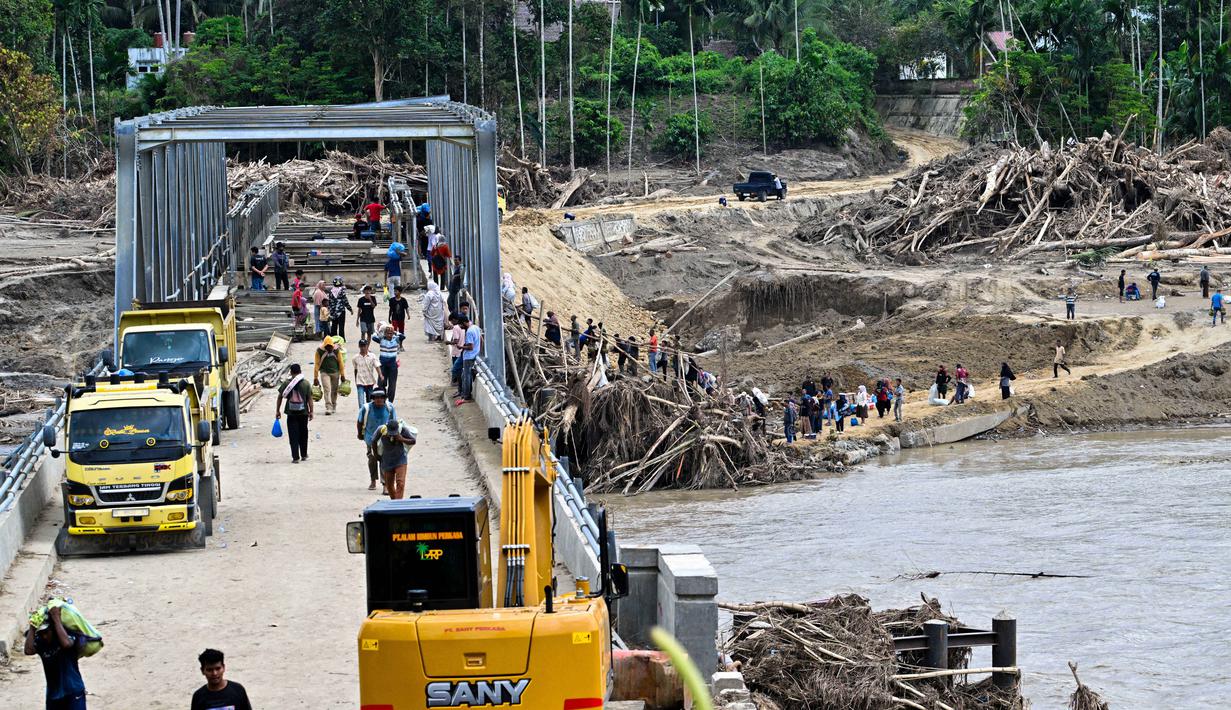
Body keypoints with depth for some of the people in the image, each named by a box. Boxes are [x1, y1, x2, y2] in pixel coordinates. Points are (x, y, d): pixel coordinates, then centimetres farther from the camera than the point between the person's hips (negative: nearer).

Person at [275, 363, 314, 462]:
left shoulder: (286, 383, -5)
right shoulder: (305, 383, -5)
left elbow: (280, 397, -1)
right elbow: (310, 398, -3)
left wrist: (277, 410, 8)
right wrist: (311, 411, 6)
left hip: (291, 413, -1)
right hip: (303, 412, 1)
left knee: (293, 435, 2)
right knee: (303, 434, 17)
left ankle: (295, 457, -4)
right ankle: (304, 455, 27)